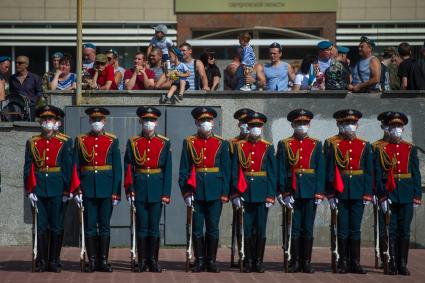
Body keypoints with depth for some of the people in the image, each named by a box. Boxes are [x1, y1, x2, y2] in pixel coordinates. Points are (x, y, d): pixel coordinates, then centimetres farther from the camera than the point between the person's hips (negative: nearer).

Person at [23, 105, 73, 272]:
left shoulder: (65, 142, 3)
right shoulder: (32, 142, 8)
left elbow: (68, 168, -1)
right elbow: (28, 169, 5)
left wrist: (66, 191, -7)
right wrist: (29, 190, -3)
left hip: (57, 189, -1)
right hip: (38, 189, 2)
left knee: (56, 226, 2)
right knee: (41, 226, 2)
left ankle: (54, 261, 8)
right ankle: (42, 261, 7)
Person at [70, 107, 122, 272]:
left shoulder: (112, 141, 5)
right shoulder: (80, 141, 6)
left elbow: (117, 169, 2)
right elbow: (75, 167, 4)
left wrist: (116, 193, -3)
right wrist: (76, 190, -5)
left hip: (106, 190, 0)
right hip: (87, 189, 0)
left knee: (105, 226, 3)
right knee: (90, 226, 2)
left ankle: (103, 261, 8)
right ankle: (92, 261, 7)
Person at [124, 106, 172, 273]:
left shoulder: (164, 143, 5)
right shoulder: (133, 143, 5)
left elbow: (167, 171, 3)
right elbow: (128, 168, 2)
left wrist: (166, 193, -2)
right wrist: (129, 189, -7)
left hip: (156, 190, 0)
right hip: (139, 189, 0)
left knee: (154, 226, 2)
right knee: (141, 226, 2)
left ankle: (153, 261, 8)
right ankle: (142, 261, 7)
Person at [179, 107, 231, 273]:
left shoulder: (221, 144, 7)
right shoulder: (189, 143, 5)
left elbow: (226, 171, 5)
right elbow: (183, 170, 3)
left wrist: (224, 194, -2)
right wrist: (186, 192, -6)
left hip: (214, 192, 0)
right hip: (195, 191, 0)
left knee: (213, 228, 3)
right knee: (197, 228, 2)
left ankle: (211, 261, 10)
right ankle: (199, 261, 10)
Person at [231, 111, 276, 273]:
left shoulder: (268, 148, 5)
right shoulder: (240, 147, 6)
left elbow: (272, 173, 3)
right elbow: (235, 172, 4)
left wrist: (270, 196, -4)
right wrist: (235, 194, -4)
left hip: (262, 192, 0)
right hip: (245, 193, 1)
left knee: (260, 229, 1)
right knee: (247, 229, 2)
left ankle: (259, 262, 6)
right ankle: (248, 261, 8)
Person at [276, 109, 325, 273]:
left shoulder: (316, 145, 9)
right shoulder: (284, 145, 5)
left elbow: (320, 170, 5)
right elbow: (280, 171, 1)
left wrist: (319, 193, -3)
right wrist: (283, 193, -7)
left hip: (310, 192, 1)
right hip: (292, 192, -1)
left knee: (308, 229, 3)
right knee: (294, 229, 1)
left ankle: (306, 263, 7)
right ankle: (295, 262, 6)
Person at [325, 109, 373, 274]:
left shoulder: (365, 146, 8)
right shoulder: (331, 144, 1)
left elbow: (368, 172, 7)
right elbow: (329, 170, -2)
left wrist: (367, 194, 0)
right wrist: (330, 194, -8)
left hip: (358, 193, 2)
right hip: (340, 192, -2)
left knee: (355, 229, 4)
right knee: (342, 229, 1)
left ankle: (355, 263, 8)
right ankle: (343, 262, 7)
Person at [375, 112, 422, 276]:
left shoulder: (411, 149, 10)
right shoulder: (381, 149, 3)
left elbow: (416, 174, 8)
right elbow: (378, 175, -1)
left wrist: (417, 197, 1)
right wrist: (382, 196, -10)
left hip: (406, 195, 2)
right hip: (389, 194, -2)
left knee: (405, 231, 2)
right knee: (391, 231, -1)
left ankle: (402, 264, 6)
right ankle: (392, 264, 3)